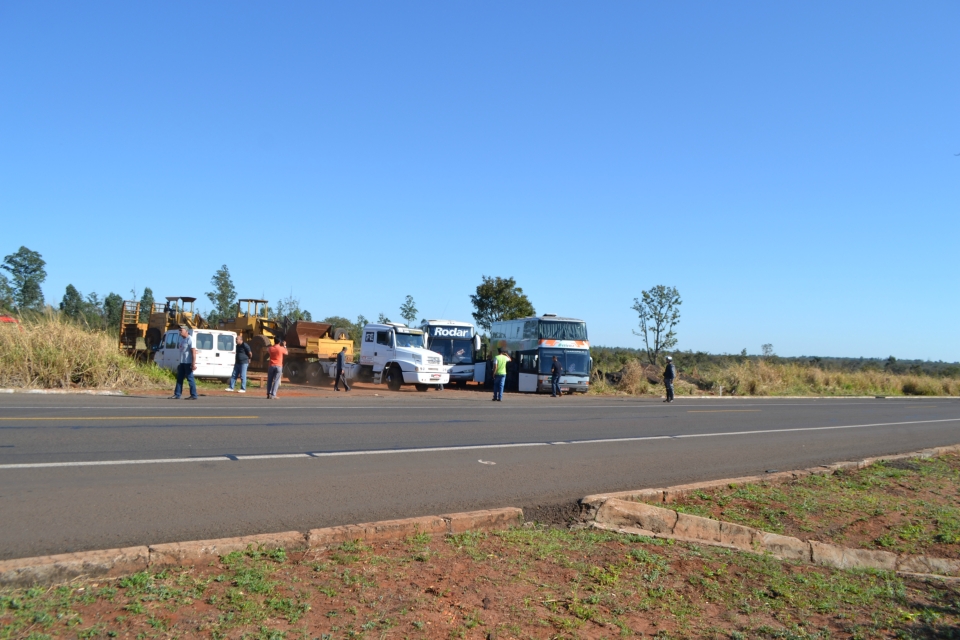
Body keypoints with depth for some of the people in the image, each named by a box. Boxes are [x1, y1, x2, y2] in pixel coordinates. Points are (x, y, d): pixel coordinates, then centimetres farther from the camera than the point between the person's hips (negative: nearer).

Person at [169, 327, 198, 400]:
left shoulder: (190, 339, -13)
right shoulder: (182, 339, 15)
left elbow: (194, 352, -19)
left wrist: (193, 364, -24)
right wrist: (180, 362, 18)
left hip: (188, 363, -9)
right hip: (182, 362, 9)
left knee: (190, 379, -4)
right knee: (179, 378, 9)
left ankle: (193, 395, 2)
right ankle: (177, 395, 12)